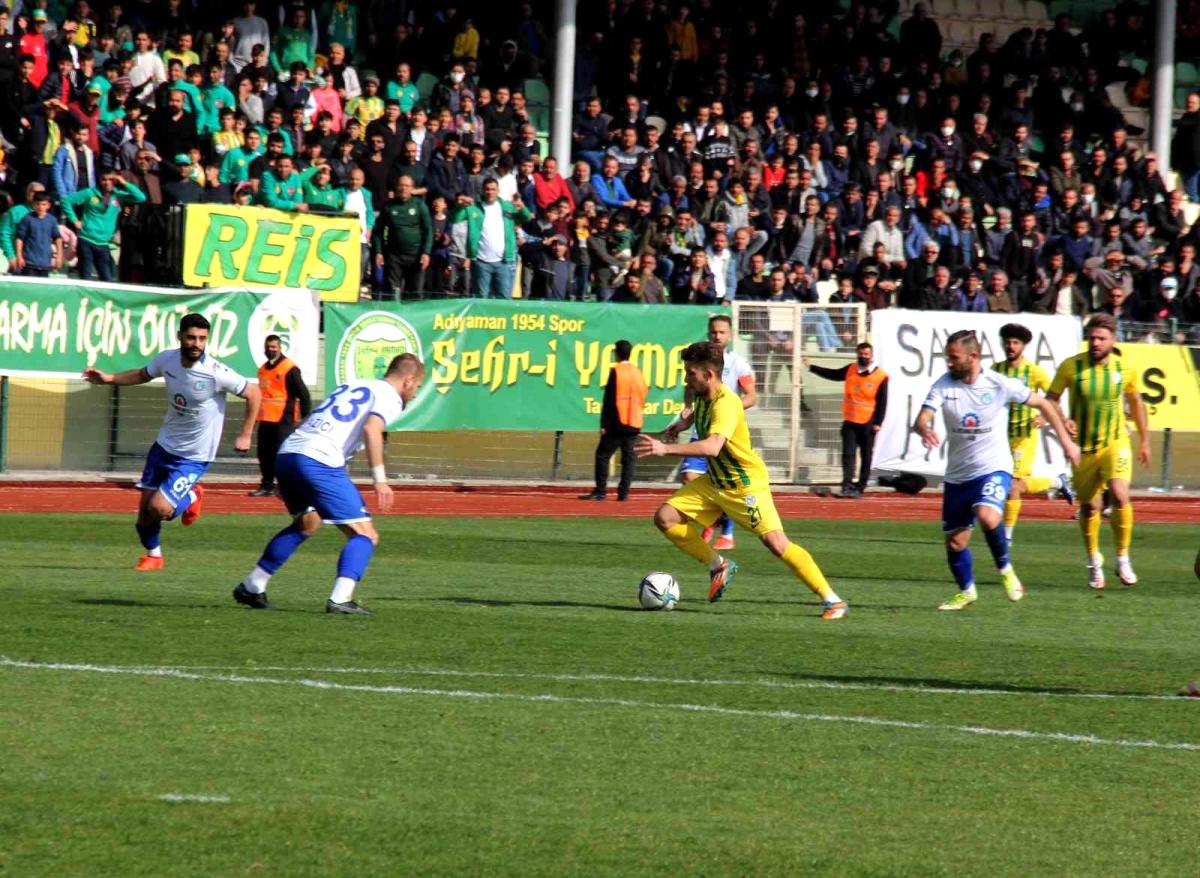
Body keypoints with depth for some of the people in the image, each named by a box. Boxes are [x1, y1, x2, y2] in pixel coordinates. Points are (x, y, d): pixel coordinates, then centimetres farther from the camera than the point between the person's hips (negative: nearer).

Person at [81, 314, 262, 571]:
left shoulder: (216, 373, -24)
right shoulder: (168, 360, -8)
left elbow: (253, 394, -10)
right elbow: (143, 374, 15)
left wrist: (244, 435, -8)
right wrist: (109, 379, 2)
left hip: (195, 456, -5)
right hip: (165, 444, 5)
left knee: (159, 508, -17)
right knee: (144, 508, 6)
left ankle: (191, 497, 15)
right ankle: (153, 554, 33)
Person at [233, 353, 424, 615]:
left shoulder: (348, 387, 30)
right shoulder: (389, 397, 7)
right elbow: (371, 429, -14)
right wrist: (380, 479, -16)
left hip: (286, 453, 8)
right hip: (320, 461, -8)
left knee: (307, 523, 31)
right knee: (365, 534, -3)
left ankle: (251, 587, 34)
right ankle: (340, 599, -22)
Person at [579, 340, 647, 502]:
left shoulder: (616, 371, -7)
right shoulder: (638, 372, 12)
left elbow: (609, 400, -10)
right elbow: (642, 399, 18)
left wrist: (604, 424, -9)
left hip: (618, 422, -6)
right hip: (635, 424, 6)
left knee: (602, 455, 0)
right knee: (629, 457, 6)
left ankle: (600, 491, -4)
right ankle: (623, 493, 1)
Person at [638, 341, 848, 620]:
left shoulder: (726, 404, -29)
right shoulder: (703, 396, -2)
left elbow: (712, 447, -47)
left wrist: (666, 448, -53)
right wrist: (685, 422, 9)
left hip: (746, 484, -9)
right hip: (714, 481, 9)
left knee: (776, 543, -18)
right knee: (665, 517, -4)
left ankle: (831, 600, -8)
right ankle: (718, 565, 12)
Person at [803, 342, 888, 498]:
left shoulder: (880, 376, -7)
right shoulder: (850, 370, 5)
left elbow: (882, 402, -6)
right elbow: (833, 374, 19)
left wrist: (878, 423, -11)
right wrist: (812, 367, 17)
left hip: (868, 424, -3)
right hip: (850, 422, 3)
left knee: (865, 457, 5)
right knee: (848, 454, -4)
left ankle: (860, 488, 11)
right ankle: (847, 486, -5)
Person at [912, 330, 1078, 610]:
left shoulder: (1000, 385, -10)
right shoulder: (943, 385, -5)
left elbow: (1043, 404, 4)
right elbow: (921, 420, -17)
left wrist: (1066, 440, 4)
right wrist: (924, 430, -42)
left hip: (993, 468, -4)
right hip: (957, 475, 4)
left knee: (987, 517, -32)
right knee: (954, 542, 7)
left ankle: (1005, 568, -6)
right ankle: (966, 591, 34)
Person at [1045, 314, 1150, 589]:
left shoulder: (1125, 368, -4)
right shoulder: (1071, 367, -9)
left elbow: (1135, 401, 12)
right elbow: (1049, 400, -2)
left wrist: (1144, 440, 16)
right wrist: (1061, 420, -23)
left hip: (1115, 443, -1)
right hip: (1083, 448, 1)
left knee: (1120, 495, -21)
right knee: (1088, 506, 8)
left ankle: (1123, 559, -7)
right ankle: (1094, 562, 29)